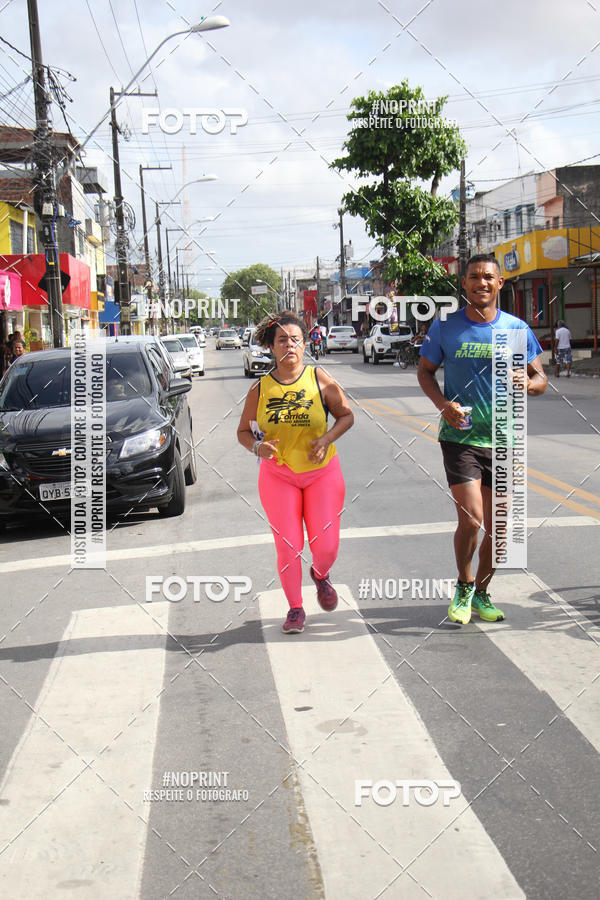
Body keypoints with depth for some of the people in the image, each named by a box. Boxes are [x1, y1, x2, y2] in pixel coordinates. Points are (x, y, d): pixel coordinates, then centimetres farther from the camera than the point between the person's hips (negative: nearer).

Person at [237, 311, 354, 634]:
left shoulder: (319, 380, -6)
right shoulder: (260, 389, -4)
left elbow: (346, 415, 3)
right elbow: (243, 431, 5)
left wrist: (327, 438, -14)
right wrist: (257, 446, -16)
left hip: (322, 473, 0)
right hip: (278, 476, 0)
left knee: (326, 546, -2)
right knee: (288, 547, -1)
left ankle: (321, 576, 35)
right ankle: (295, 609, 19)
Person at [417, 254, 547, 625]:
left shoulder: (517, 328, 3)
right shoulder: (445, 326, 0)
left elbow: (541, 379, 8)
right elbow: (425, 371, 9)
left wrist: (525, 383, -16)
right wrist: (443, 403, -10)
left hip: (503, 441, 3)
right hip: (461, 437, -2)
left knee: (498, 528, 8)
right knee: (471, 519, -14)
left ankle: (481, 591, 31)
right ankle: (464, 586, 13)